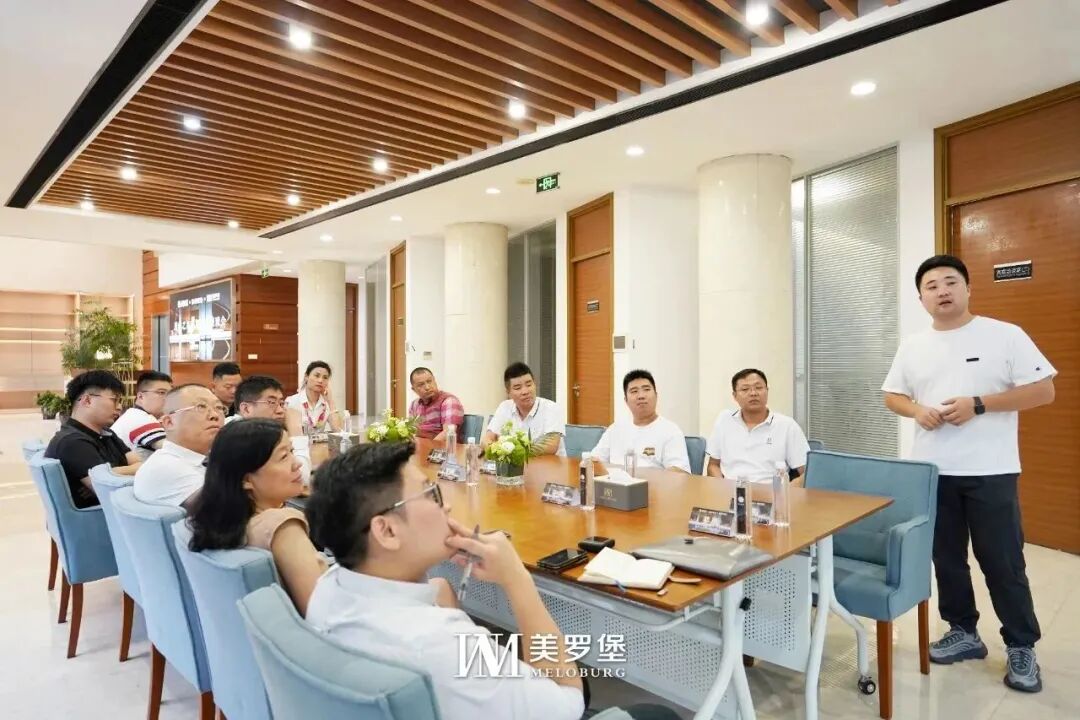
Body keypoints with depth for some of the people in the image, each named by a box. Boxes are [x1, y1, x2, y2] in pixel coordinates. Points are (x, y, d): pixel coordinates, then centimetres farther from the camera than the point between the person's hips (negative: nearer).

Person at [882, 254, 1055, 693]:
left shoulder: (1005, 336, -5)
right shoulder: (912, 347, 6)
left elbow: (1043, 391, -7)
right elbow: (892, 397, 12)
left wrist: (978, 404, -17)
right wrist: (917, 410, -9)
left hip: (990, 472, -3)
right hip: (932, 472, 4)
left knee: (1002, 562, 5)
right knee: (947, 558, 13)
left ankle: (1022, 648, 23)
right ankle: (964, 633, 30)